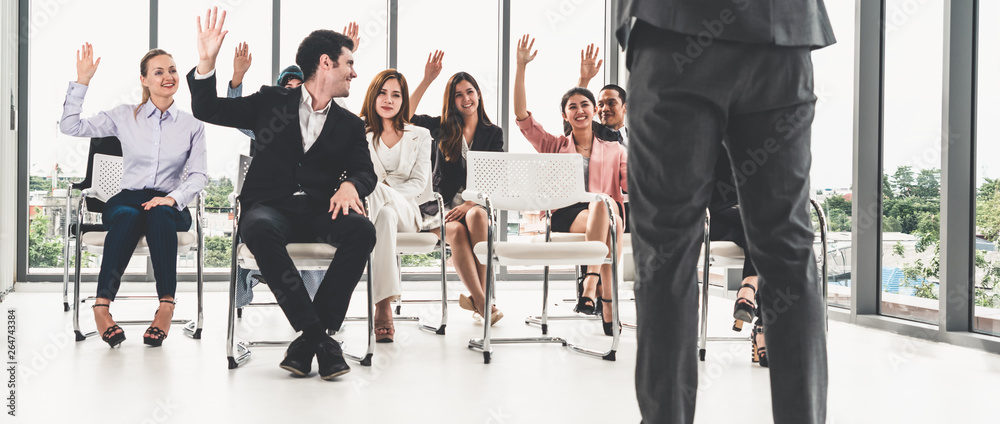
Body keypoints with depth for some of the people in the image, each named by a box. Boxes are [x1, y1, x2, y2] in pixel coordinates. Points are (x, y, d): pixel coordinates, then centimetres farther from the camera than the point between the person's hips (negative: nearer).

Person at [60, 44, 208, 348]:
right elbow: (70, 127, 6)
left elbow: (199, 174, 4)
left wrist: (173, 198, -14)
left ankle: (166, 305, -43)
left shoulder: (192, 125, 10)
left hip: (169, 206, 0)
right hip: (128, 198, 0)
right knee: (128, 217, -37)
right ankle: (102, 305, -40)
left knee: (159, 215, -38)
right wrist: (82, 81, 2)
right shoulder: (125, 117, 11)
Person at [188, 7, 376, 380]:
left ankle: (309, 338, -28)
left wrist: (349, 185, -19)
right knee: (259, 228, -38)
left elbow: (365, 171, 7)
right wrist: (206, 62, -4)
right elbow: (207, 110, 13)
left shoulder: (350, 125, 19)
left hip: (320, 210, 2)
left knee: (362, 230, -32)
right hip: (272, 206, -2)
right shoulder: (273, 101, 14)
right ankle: (320, 336, -36)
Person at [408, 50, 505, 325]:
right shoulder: (443, 127, 13)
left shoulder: (493, 133, 12)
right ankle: (481, 302, -37)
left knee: (477, 216, -36)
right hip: (441, 203, 0)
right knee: (456, 232, -33)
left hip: (476, 203, 0)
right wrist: (427, 80, -5)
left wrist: (470, 204, -14)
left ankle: (476, 295, -33)